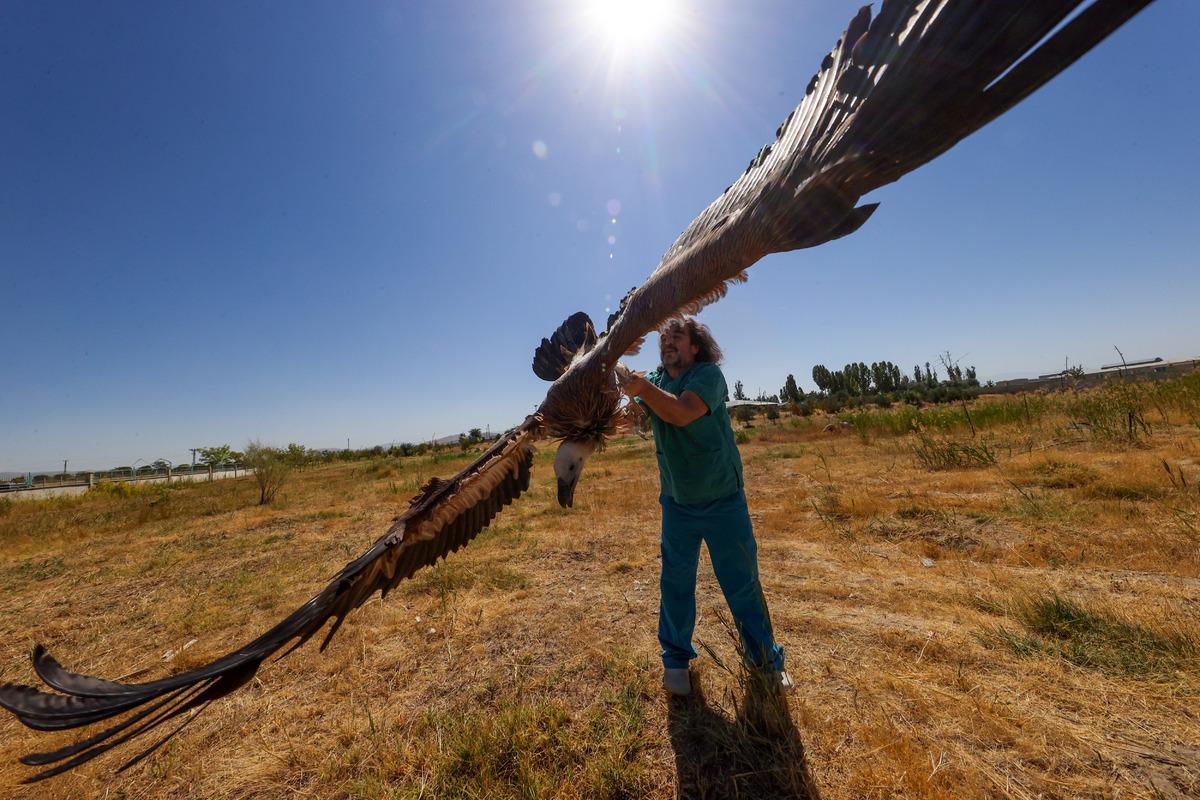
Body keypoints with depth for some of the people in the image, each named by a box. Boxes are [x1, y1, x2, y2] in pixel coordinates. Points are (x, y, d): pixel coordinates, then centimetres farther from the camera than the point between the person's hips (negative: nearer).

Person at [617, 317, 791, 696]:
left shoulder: (709, 374, -15)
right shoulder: (654, 380, 4)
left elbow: (682, 413, -33)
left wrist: (641, 387, -42)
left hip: (723, 501, -3)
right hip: (676, 504, 4)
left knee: (742, 583, 11)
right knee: (675, 583, 11)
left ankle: (766, 658, 34)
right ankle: (675, 658, 31)